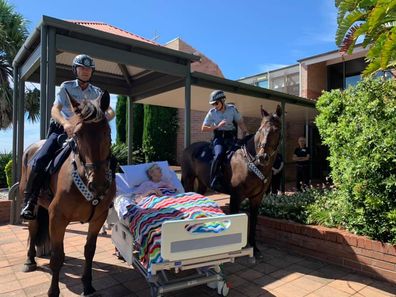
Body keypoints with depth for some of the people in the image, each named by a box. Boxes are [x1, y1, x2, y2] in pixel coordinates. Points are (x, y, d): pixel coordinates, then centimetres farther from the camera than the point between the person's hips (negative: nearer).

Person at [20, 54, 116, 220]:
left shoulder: (97, 92, 10)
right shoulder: (66, 87, 3)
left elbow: (111, 112, -1)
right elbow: (55, 110, -9)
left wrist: (106, 116, -28)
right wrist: (66, 123, -32)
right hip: (62, 130, -2)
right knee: (40, 160, -22)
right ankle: (29, 202, -10)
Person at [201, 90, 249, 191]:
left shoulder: (232, 109, 2)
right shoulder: (212, 112, 0)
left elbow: (240, 123, 11)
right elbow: (203, 128, 1)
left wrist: (246, 135, -3)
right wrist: (217, 126, -11)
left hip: (230, 137, 2)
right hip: (218, 137, -2)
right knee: (219, 154, -30)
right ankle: (214, 181, -24)